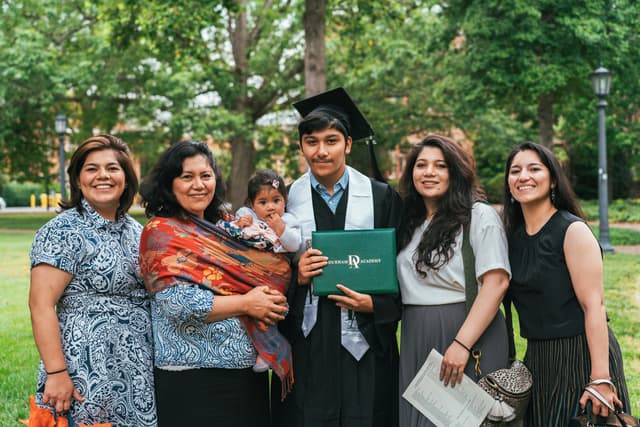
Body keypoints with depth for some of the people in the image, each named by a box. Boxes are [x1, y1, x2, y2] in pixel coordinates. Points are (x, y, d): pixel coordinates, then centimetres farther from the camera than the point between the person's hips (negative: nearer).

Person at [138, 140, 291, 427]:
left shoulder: (220, 228, 12)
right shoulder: (161, 232, -7)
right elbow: (180, 305, -19)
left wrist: (269, 304, 0)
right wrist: (246, 304, -12)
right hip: (194, 381, -7)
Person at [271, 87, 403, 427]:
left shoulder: (382, 198, 2)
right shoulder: (286, 199, 4)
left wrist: (374, 304, -12)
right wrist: (296, 277, -12)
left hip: (364, 347, 0)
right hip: (306, 345, 1)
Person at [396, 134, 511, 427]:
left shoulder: (480, 216, -6)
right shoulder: (407, 222, 13)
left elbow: (496, 282, -16)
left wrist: (462, 344, -22)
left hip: (469, 335, -5)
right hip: (415, 342, 6)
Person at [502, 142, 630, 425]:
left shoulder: (573, 230, -11)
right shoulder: (514, 236, 8)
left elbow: (594, 306, -18)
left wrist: (600, 378, -23)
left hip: (580, 356, -6)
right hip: (538, 359, 6)